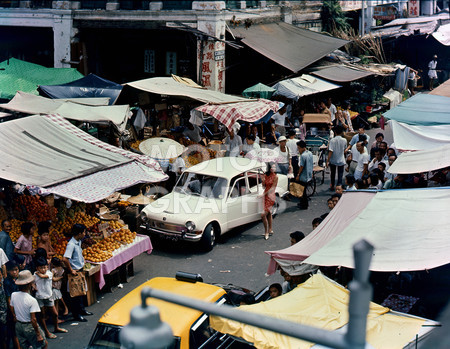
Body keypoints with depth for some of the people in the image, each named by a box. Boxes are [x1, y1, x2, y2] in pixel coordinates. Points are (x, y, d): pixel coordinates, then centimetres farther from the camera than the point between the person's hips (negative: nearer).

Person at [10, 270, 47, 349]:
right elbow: (33, 319, -23)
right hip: (29, 327, -6)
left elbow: (12, 312, 6)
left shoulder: (13, 295, -7)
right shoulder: (32, 300, -23)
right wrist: (38, 334, -15)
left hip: (18, 325, 6)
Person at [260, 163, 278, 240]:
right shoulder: (265, 175, 7)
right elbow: (264, 187, 11)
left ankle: (266, 232, -3)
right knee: (269, 214, 17)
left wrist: (264, 194, -14)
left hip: (271, 196, -6)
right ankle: (270, 230, 29)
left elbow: (272, 188, -12)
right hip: (265, 195, 6)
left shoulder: (275, 177, -9)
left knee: (263, 214, -13)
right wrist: (262, 181, -7)